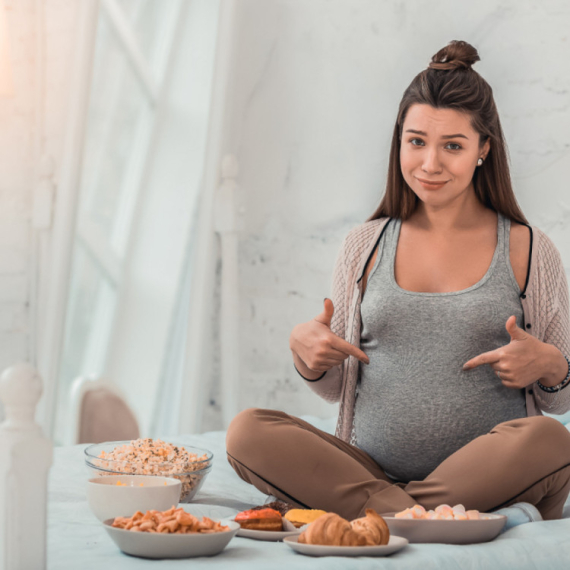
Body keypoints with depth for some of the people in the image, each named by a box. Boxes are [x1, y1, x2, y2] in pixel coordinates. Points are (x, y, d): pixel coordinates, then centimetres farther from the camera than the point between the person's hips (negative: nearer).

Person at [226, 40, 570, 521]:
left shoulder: (528, 251, 8)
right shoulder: (365, 247, 14)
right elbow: (337, 387, 19)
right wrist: (305, 350, -2)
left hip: (487, 476, -2)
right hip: (371, 469, 2)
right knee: (248, 431, -23)